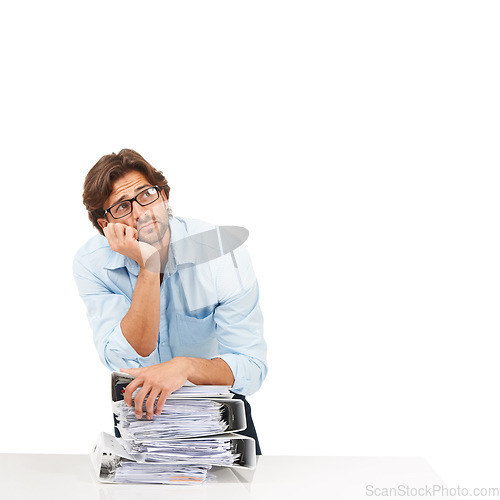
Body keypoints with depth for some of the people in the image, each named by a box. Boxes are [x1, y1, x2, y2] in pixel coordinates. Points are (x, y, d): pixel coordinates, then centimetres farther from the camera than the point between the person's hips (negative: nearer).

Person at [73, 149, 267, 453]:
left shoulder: (224, 248, -20)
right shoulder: (92, 264, -15)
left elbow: (251, 368, -20)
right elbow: (126, 361, -25)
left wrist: (185, 366, -40)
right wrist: (148, 267, -33)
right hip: (140, 405, 1)